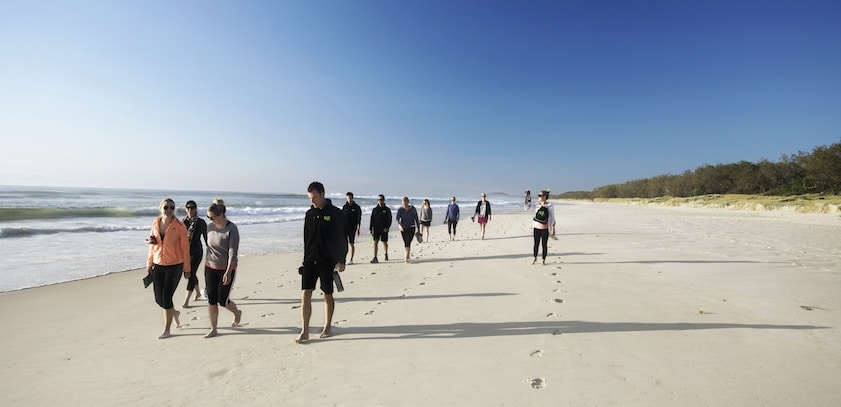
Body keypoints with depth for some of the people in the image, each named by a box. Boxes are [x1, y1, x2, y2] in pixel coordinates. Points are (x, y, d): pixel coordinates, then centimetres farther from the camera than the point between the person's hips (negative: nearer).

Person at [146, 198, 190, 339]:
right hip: (158, 265, 5)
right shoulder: (155, 223, 4)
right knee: (158, 298, 7)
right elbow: (152, 245, 15)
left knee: (166, 297, -4)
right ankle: (174, 313, 39)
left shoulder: (179, 226, -10)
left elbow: (185, 248, -7)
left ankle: (166, 330, 14)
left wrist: (186, 269, -5)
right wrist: (149, 263, 13)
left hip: (174, 266, -5)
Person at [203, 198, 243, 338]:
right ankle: (213, 329, 18)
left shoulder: (232, 229, -17)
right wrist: (207, 264, 19)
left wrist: (228, 272, -24)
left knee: (222, 300, 0)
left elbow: (233, 253, -20)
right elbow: (209, 247, 14)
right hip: (210, 268, 5)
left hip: (227, 269, -5)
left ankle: (237, 313, 31)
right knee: (211, 300, 5)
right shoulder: (210, 227, 2)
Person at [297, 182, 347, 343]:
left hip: (327, 262, -4)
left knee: (328, 295, 8)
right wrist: (306, 260, 13)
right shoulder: (310, 214, 8)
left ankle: (327, 328, 24)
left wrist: (341, 261, -13)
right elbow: (306, 239, 14)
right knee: (305, 295, -2)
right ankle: (305, 332, 6)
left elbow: (342, 239, -7)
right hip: (310, 261, 4)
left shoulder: (335, 213, -7)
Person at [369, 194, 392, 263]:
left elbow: (389, 220, -2)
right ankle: (375, 258, -10)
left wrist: (387, 227, -15)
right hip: (376, 229, 1)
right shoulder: (374, 209, 7)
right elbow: (372, 220, 9)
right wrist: (370, 229, 4)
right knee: (375, 242, -9)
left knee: (385, 242, 10)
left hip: (384, 229, -1)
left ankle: (386, 255, 33)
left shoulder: (387, 209, 1)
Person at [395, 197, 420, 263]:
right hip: (403, 228, 2)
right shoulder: (400, 209, -7)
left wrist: (418, 229, 4)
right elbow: (397, 219, -13)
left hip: (411, 227, -2)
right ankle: (406, 255, 35)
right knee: (405, 242, 13)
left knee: (408, 242, -15)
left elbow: (416, 219, 2)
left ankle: (406, 258, -17)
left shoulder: (413, 209, -7)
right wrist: (399, 225, -33)